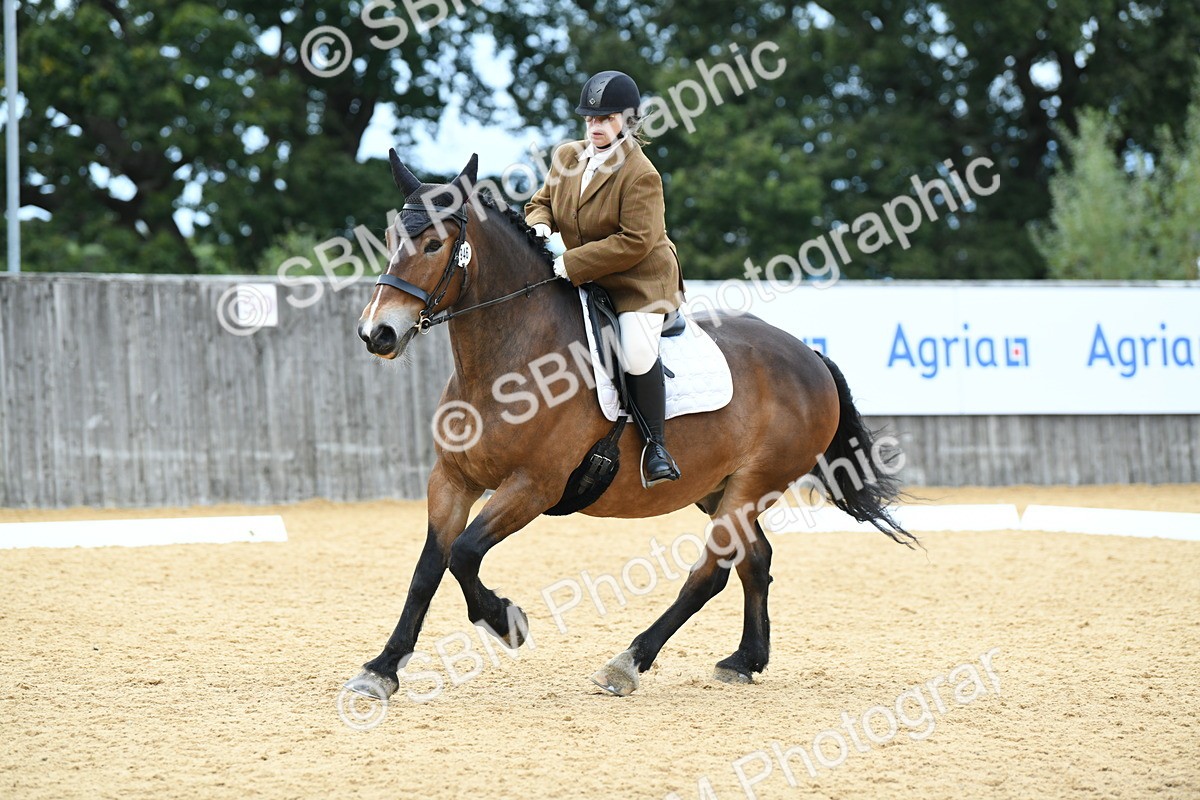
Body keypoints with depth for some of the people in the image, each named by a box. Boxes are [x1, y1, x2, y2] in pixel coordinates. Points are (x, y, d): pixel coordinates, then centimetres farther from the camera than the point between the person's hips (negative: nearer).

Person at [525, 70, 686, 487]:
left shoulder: (641, 174, -18)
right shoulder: (567, 157, 4)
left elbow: (635, 242, -24)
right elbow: (541, 202, 15)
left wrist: (571, 264, -26)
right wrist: (539, 226, -11)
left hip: (639, 280, -7)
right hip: (580, 281, 7)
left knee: (637, 352, -27)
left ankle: (655, 445, -12)